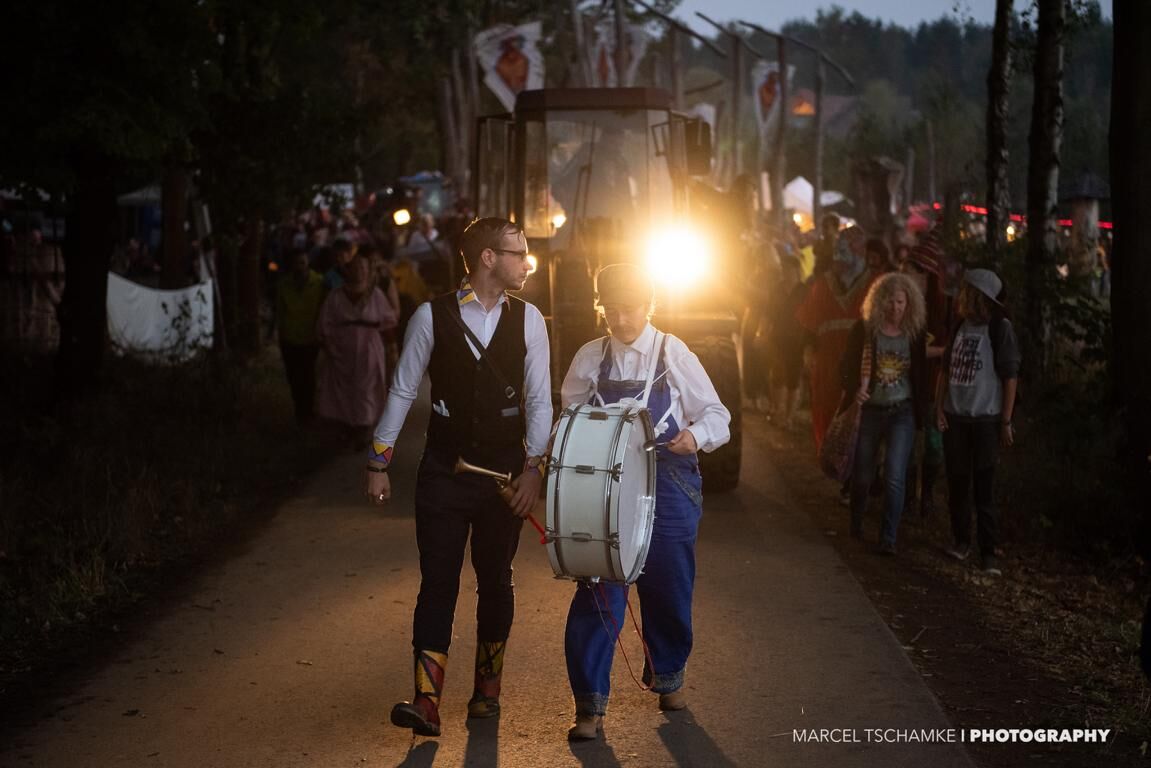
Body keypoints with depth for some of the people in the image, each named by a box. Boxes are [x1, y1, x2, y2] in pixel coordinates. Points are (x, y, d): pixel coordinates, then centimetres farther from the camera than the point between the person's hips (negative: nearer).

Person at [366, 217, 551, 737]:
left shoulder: (527, 319, -1)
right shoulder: (432, 316, -6)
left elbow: (539, 400, 0)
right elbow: (403, 391, -1)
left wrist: (532, 468, -8)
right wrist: (378, 464, 1)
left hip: (505, 473, 2)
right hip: (445, 470, -2)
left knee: (495, 580, 13)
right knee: (438, 581, -5)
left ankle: (487, 688, 29)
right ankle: (427, 703, -6)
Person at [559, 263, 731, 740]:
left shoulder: (674, 355, -2)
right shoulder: (589, 359, 3)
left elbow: (717, 415, -1)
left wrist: (696, 435, -21)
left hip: (667, 487, 0)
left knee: (669, 588, 11)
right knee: (597, 591, -5)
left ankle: (667, 676, 38)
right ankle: (590, 703, 2)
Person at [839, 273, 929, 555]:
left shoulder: (915, 334, -2)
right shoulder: (865, 329, -4)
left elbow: (921, 373, 5)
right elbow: (849, 365, -2)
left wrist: (923, 410, -3)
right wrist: (854, 389, -21)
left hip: (902, 412, -1)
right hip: (870, 409, 1)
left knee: (895, 477, -12)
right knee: (862, 474, 12)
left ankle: (888, 539, -6)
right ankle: (856, 524, 38)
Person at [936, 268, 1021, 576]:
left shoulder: (1000, 328, -7)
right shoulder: (960, 327, 9)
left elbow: (1010, 376, -7)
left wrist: (1006, 421, -10)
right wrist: (939, 407, 3)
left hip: (985, 418, -5)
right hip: (954, 417, 5)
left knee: (984, 486, -6)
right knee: (957, 482, 8)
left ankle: (988, 552, -2)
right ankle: (961, 541, 19)